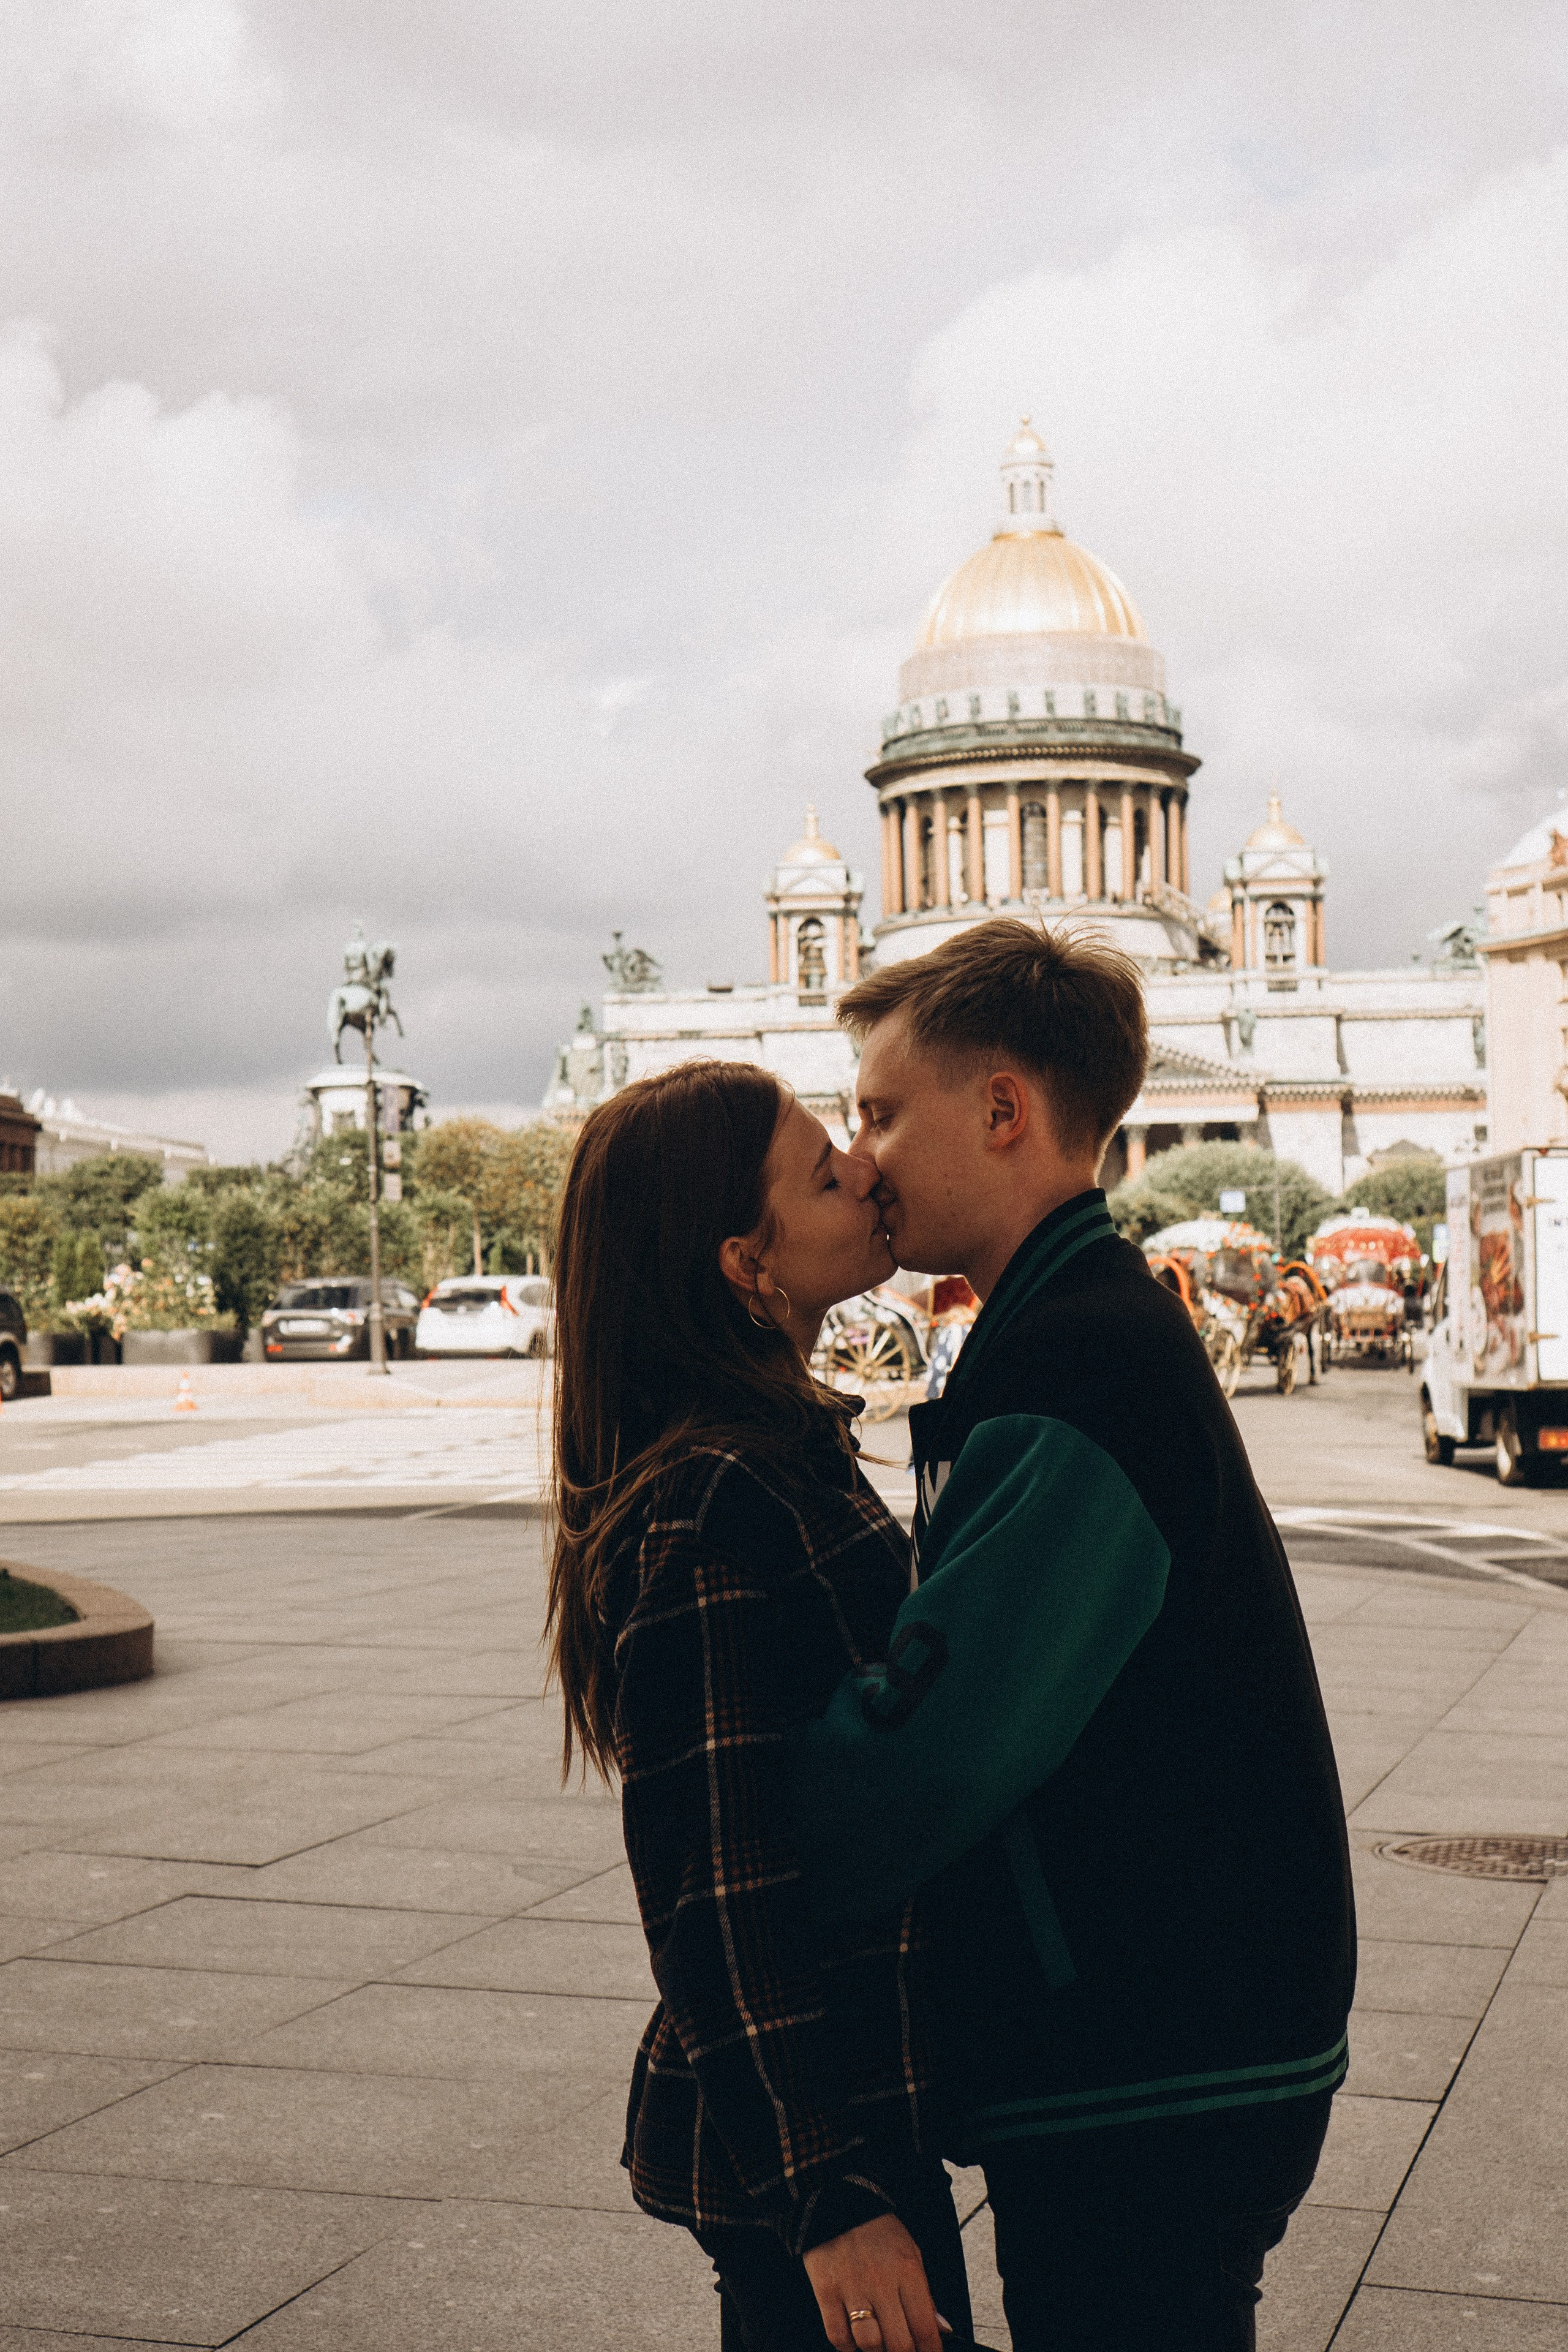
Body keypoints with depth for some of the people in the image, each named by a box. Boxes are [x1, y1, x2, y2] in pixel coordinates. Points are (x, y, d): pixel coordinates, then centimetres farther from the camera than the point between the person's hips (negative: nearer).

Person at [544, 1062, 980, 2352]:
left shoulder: (787, 1453, 9)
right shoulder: (718, 1508, -22)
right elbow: (720, 1896, -22)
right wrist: (828, 2195, -21)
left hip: (857, 2090, 9)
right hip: (797, 2137, -9)